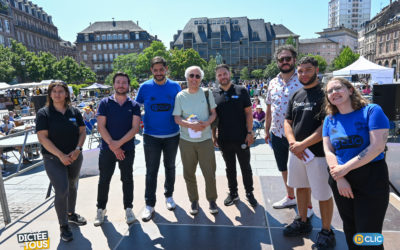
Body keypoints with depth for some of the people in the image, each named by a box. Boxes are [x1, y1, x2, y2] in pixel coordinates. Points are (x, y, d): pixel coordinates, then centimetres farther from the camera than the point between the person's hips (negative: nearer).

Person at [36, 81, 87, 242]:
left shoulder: (74, 112, 2)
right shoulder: (43, 113, -7)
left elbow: (82, 132, 3)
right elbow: (43, 138, -12)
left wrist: (77, 150, -13)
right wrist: (61, 155, -19)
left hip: (75, 157, 4)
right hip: (54, 159, -4)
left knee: (72, 186, 18)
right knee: (62, 191, -7)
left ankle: (71, 214, 41)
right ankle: (63, 226, 11)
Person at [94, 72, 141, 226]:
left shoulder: (134, 105, 2)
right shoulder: (105, 103, 1)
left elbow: (135, 128, -6)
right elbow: (101, 127, -5)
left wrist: (119, 143, -17)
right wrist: (112, 146, -14)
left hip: (127, 149, 0)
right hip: (107, 149, 0)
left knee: (127, 179, 10)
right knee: (104, 180, 10)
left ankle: (128, 209, 26)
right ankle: (101, 209, 28)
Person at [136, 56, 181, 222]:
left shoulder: (175, 86, -1)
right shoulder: (145, 87, -2)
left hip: (172, 135, 1)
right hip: (151, 136, -1)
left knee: (170, 167, 16)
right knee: (151, 171, 3)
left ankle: (169, 195, 36)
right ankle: (149, 204, 16)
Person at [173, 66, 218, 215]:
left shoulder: (207, 93, 3)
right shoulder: (180, 96, 1)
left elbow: (213, 113, 5)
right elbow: (177, 118, -3)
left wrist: (206, 123, -15)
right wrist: (191, 125, -20)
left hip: (205, 139, 0)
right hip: (186, 140, 0)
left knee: (209, 172, 4)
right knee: (189, 173, 10)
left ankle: (212, 200, 25)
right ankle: (193, 200, 29)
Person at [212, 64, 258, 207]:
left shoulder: (241, 91, -1)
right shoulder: (214, 95, 3)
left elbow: (248, 113, -2)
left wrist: (249, 132, -8)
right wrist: (214, 135, 4)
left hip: (241, 138, -1)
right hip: (224, 140, 2)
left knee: (246, 167, 10)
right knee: (230, 167, 15)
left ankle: (249, 193, 27)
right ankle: (233, 193, 30)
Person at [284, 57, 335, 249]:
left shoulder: (324, 95, -10)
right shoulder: (296, 96, 10)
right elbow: (287, 122, 10)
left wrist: (302, 145, -18)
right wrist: (293, 143, -8)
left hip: (317, 153, -6)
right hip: (296, 152, 6)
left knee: (323, 194, 5)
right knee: (301, 187, 18)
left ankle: (327, 233, 24)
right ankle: (303, 222, 37)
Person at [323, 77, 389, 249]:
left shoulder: (372, 111, -8)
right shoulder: (330, 119, 5)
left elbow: (377, 147, -18)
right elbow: (328, 150, 1)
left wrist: (345, 168, -17)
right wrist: (339, 179, -11)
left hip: (371, 180, -4)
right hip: (341, 181, 5)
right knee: (350, 228, 18)